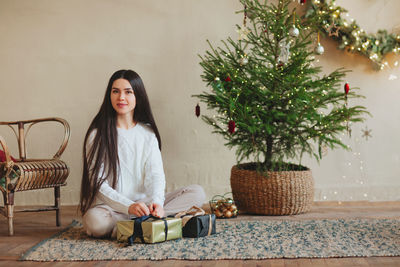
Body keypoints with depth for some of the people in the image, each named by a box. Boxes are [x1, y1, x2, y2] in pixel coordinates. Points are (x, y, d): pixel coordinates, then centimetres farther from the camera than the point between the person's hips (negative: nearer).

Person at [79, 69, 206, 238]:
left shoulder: (148, 133, 9)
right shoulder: (98, 134, -3)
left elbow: (155, 174, -1)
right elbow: (97, 183, -10)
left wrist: (156, 201, -24)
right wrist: (129, 206, -26)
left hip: (143, 203, 5)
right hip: (110, 206, -4)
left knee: (197, 193, -15)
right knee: (95, 221, -39)